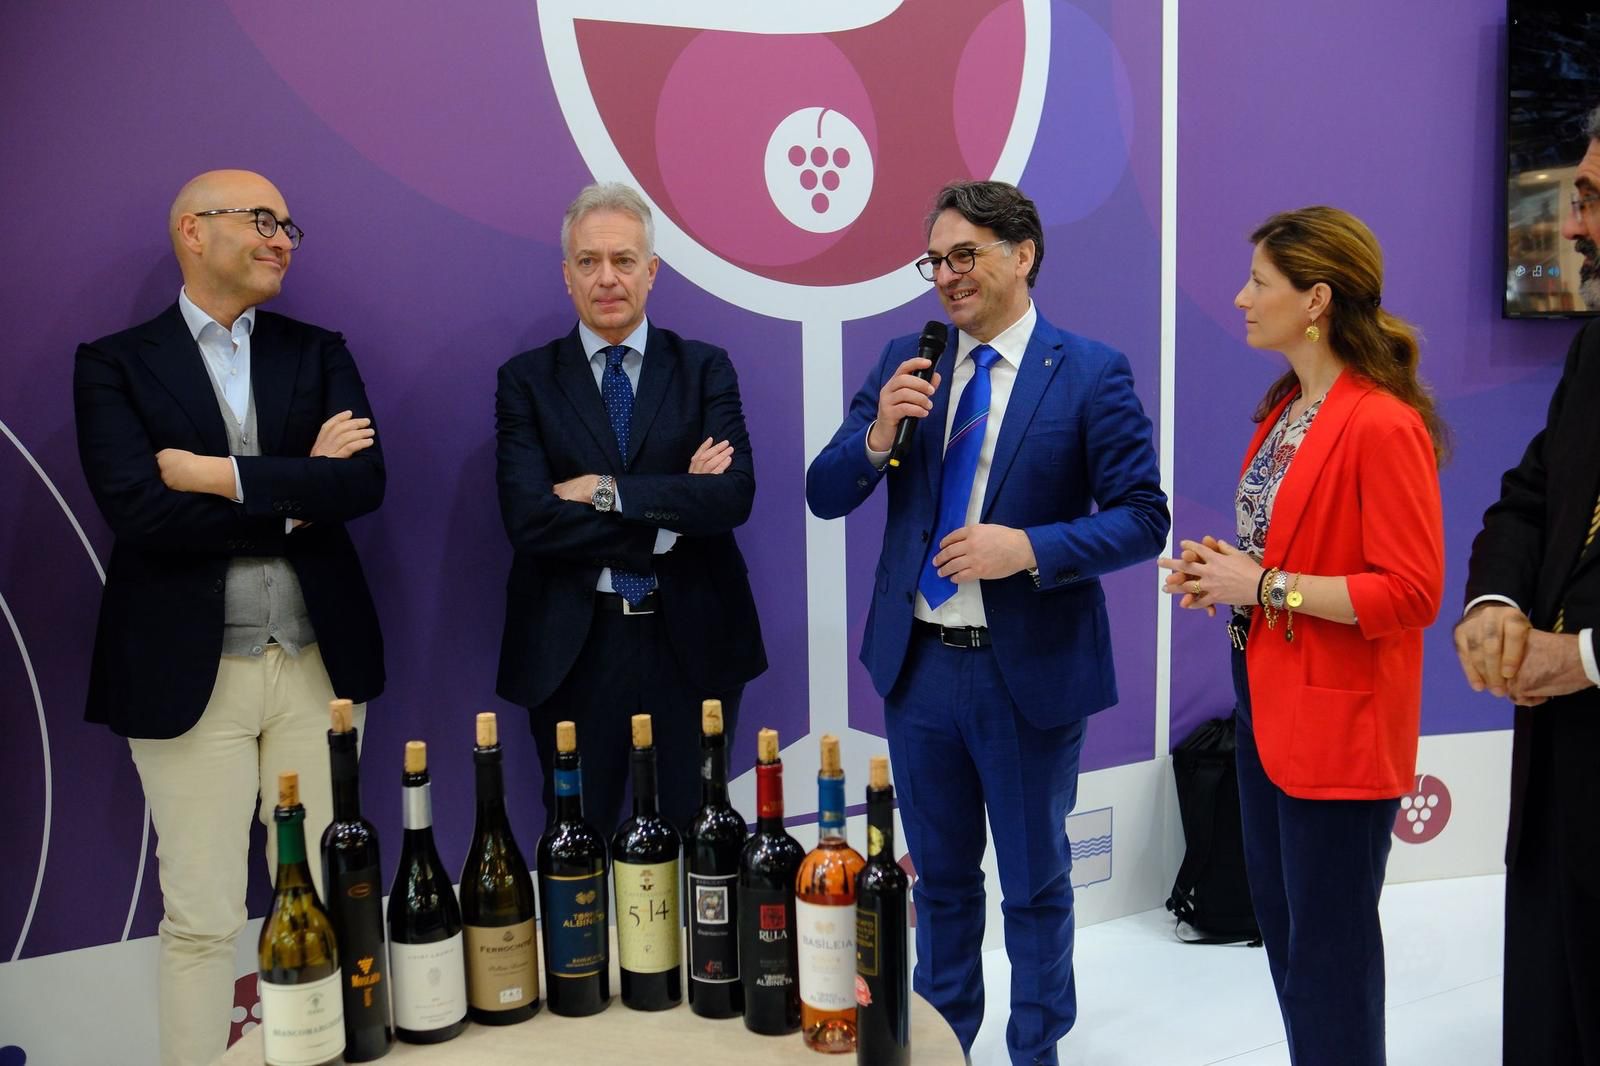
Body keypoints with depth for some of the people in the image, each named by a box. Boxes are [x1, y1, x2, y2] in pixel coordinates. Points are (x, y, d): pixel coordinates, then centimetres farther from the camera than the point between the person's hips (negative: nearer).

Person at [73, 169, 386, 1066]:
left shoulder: (319, 353, 9)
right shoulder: (115, 365, 1)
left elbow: (364, 482, -6)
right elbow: (140, 513, -14)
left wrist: (225, 476, -13)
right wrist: (298, 490, -9)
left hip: (317, 662, 3)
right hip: (188, 673, -2)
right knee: (201, 918, 5)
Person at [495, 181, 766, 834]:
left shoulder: (705, 369, 4)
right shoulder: (527, 381, 2)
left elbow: (733, 496, -12)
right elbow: (528, 519, -12)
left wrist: (605, 489, -16)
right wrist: (672, 516, -13)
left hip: (691, 644, 0)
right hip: (574, 651, 0)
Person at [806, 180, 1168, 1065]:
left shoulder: (1091, 373, -8)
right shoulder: (906, 362, 3)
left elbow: (1142, 519, -10)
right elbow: (825, 497, 1)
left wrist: (1030, 548, -24)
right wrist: (877, 435, -18)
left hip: (1029, 670, -3)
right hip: (918, 662, 4)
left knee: (1035, 882, 15)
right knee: (940, 875, 21)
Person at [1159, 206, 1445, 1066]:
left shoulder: (1383, 425, -19)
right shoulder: (1285, 407, 9)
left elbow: (1410, 593, -21)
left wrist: (1265, 587, -20)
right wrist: (1221, 571, 1)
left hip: (1336, 717, -9)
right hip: (1266, 697, 9)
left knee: (1327, 941, 5)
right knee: (1279, 920, 20)